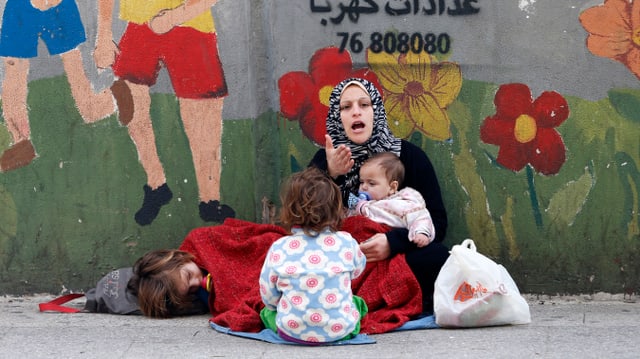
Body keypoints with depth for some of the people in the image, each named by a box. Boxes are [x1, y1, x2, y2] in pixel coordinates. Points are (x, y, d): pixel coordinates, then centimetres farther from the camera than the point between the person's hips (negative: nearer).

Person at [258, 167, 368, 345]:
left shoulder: (279, 248, -8)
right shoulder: (346, 242, -6)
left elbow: (268, 295, 3)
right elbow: (357, 270, 17)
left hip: (292, 330, 0)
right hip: (340, 330, 1)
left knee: (269, 311, 30)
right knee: (356, 301, 31)